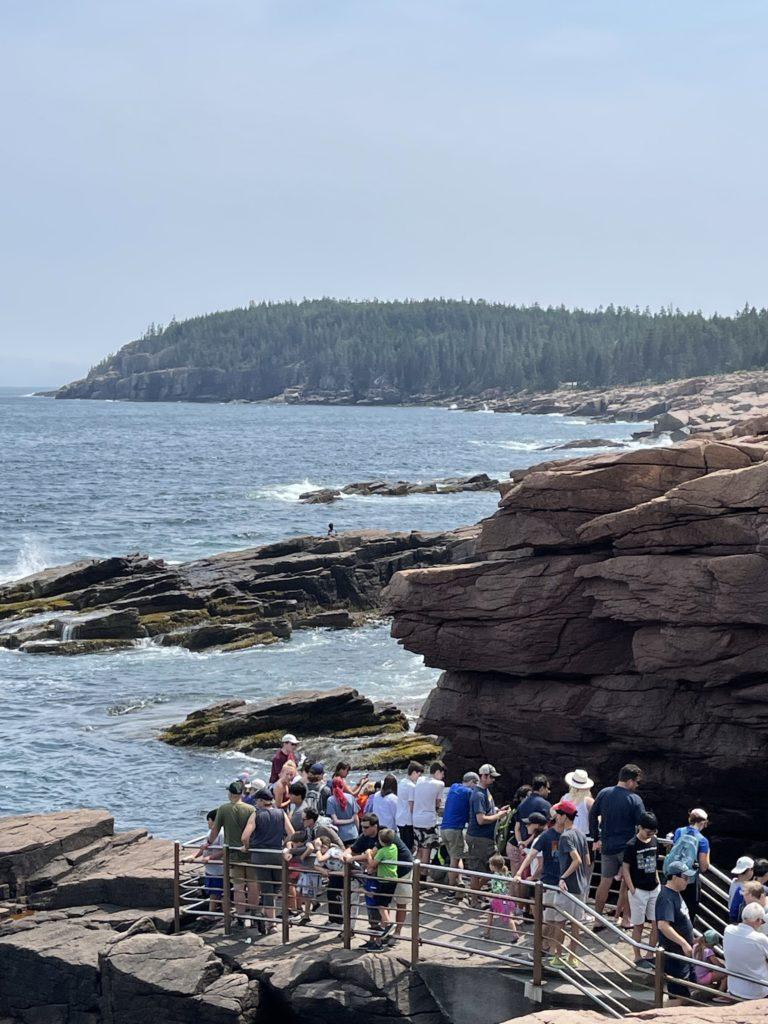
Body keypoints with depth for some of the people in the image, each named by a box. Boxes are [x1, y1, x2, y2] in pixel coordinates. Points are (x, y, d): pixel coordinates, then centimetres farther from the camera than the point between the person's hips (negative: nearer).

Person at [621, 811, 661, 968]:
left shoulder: (654, 841, 5)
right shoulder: (632, 845, -13)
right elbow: (625, 869, -10)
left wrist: (657, 880, 11)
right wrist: (632, 890, -14)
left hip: (654, 889, 6)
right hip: (639, 890, -6)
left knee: (658, 923, 6)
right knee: (638, 925, 3)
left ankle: (650, 956, 18)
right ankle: (638, 958, 13)